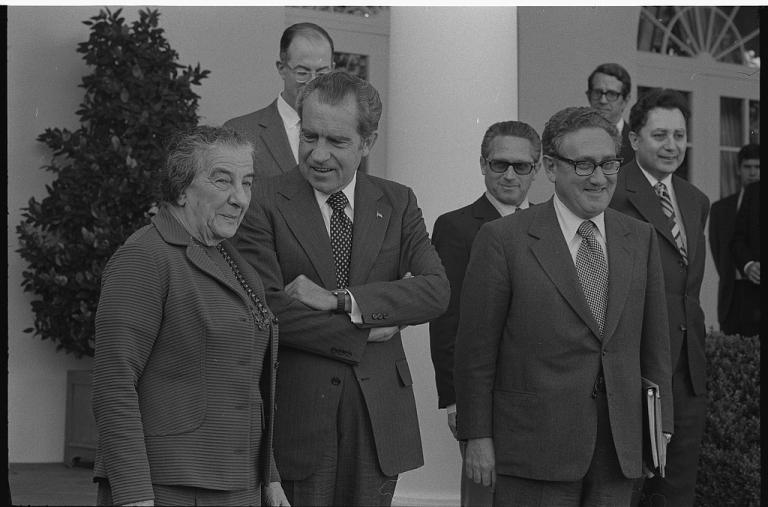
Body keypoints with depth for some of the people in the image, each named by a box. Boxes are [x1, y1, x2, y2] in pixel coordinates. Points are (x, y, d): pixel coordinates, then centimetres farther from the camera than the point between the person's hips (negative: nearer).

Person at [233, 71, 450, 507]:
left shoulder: (398, 203, 9)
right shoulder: (264, 204, -3)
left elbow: (436, 290, -4)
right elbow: (268, 309, -13)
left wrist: (341, 300, -14)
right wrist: (365, 332, -11)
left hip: (378, 419, 3)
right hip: (297, 416, -3)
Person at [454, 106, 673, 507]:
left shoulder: (640, 239, 9)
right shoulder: (503, 240, -4)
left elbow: (654, 342, 13)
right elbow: (475, 348, -4)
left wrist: (660, 426, 9)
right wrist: (477, 438, -7)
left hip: (620, 451, 4)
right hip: (535, 451, -4)